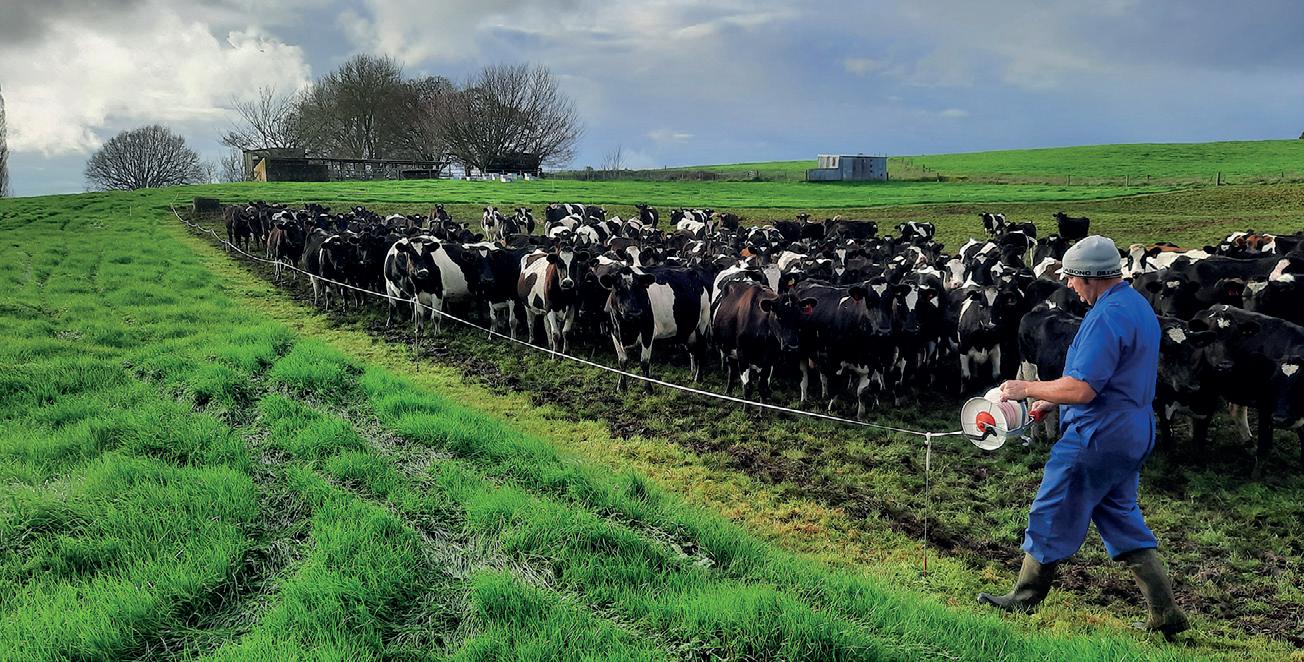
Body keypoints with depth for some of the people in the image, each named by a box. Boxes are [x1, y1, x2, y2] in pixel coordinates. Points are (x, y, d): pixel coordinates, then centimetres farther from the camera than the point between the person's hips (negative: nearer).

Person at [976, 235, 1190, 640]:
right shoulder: (1138, 306, 13)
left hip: (1097, 436, -10)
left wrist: (1027, 390, -13)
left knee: (1051, 515, 4)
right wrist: (1054, 400, 16)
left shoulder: (1107, 317, -21)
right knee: (1122, 520, 17)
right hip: (1132, 434, 10)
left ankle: (1025, 599, 19)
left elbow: (1082, 389, -26)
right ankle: (1165, 613, 18)